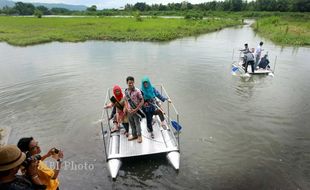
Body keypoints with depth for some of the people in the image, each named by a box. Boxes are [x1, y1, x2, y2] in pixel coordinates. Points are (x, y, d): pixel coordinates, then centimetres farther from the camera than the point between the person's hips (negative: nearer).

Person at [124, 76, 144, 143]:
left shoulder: (137, 91, -16)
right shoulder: (126, 91, -1)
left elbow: (142, 101, -13)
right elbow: (126, 101, 10)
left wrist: (136, 109, -16)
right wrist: (127, 109, -5)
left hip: (136, 110, -5)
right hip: (129, 111, 5)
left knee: (137, 123, 6)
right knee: (131, 123, 17)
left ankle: (139, 136, 25)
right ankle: (134, 135, 37)